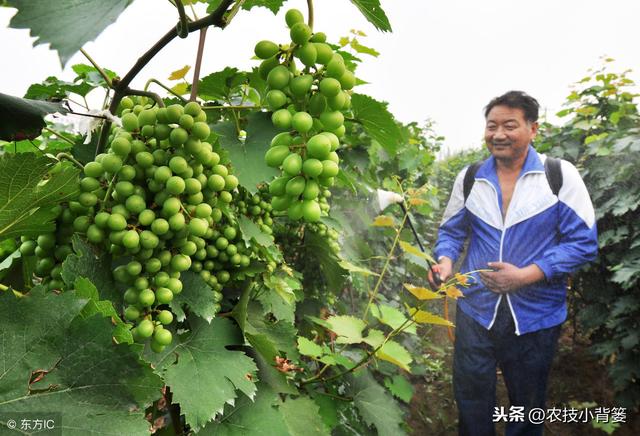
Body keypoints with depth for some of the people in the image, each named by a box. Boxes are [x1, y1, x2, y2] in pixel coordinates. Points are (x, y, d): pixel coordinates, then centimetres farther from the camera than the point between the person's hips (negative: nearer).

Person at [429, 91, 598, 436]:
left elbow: (583, 242, -10)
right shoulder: (469, 178, 1)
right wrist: (445, 261, -13)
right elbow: (451, 231, 9)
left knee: (527, 407, 20)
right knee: (472, 401, 13)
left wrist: (525, 275, -20)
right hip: (476, 309, 2)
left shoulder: (561, 175, -9)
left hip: (536, 316, -2)